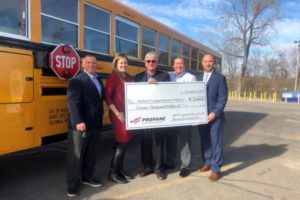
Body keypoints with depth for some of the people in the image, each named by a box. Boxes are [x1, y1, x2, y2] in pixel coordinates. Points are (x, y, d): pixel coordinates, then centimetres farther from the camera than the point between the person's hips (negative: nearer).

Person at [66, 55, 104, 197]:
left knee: (92, 153, 17)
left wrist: (100, 117, 13)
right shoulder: (77, 81, -9)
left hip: (96, 123, 8)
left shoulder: (98, 80, 16)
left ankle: (87, 177, 34)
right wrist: (78, 121, -30)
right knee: (76, 154, 3)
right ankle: (73, 184, 17)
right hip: (80, 124, -7)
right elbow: (73, 102, -20)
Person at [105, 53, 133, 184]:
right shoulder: (113, 76, -9)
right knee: (122, 142, -4)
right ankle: (113, 173, 9)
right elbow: (107, 97, -15)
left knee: (124, 142, 11)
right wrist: (117, 113, -18)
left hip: (128, 113, 7)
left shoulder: (128, 77, 12)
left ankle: (120, 169, 25)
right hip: (118, 114, -7)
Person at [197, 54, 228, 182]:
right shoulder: (198, 78, 13)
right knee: (204, 141, 12)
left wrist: (214, 113, -16)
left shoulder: (220, 78, 0)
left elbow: (223, 98, -7)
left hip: (215, 116, -4)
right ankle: (207, 163, 28)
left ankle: (216, 169, 8)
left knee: (216, 142, 0)